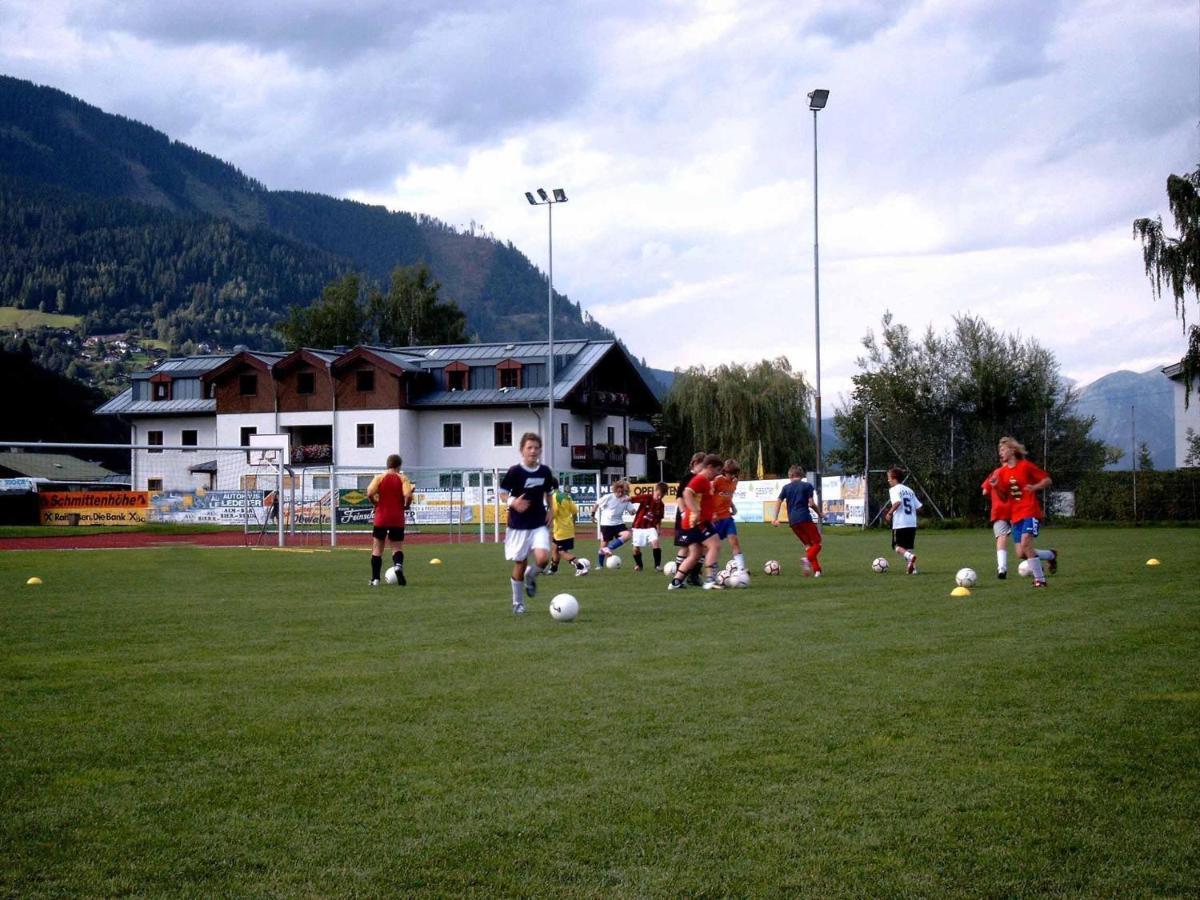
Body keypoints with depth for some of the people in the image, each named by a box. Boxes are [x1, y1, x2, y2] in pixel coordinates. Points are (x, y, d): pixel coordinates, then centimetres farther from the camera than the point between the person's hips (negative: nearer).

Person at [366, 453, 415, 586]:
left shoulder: (379, 477, 0)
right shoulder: (403, 478, -1)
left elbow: (369, 493, -13)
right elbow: (408, 495, -15)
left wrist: (376, 504, 4)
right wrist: (406, 506, 4)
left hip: (381, 518, 0)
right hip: (398, 519, 0)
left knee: (377, 548, 11)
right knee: (397, 547, 10)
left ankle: (375, 579, 7)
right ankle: (398, 565, -21)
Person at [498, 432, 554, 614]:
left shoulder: (545, 471, 1)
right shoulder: (515, 471, -11)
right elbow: (502, 493, -4)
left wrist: (550, 510, 6)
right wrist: (512, 502, -23)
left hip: (540, 524, 2)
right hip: (518, 525, -2)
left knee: (543, 558, -20)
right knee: (520, 563, 3)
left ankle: (531, 576, 16)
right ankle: (517, 603, 21)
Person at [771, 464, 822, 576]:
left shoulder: (786, 487, 13)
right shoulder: (807, 486, 3)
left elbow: (778, 502, 8)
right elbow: (811, 503, -5)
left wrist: (775, 518, 11)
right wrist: (819, 513, 10)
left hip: (792, 521, 5)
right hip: (805, 518, -5)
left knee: (808, 544, 15)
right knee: (817, 542, 2)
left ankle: (816, 570, 6)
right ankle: (808, 558, -28)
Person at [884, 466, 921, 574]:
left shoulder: (894, 489, -5)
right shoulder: (909, 490, 15)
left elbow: (898, 502, -24)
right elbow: (918, 506, 12)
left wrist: (890, 513, -15)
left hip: (900, 523, -6)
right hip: (912, 523, 6)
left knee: (897, 545, 2)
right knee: (909, 547, 14)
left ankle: (909, 556, -24)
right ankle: (913, 567, 3)